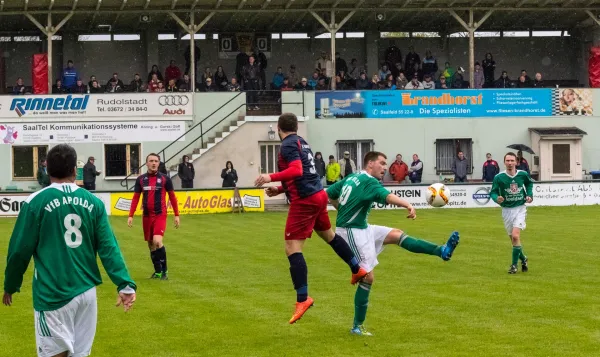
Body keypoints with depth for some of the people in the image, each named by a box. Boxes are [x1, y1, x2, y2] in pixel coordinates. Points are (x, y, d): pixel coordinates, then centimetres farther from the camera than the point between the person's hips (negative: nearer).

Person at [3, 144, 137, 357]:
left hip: (53, 293, -4)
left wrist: (11, 286, 11)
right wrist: (124, 284, -4)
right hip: (86, 291, 4)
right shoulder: (93, 202, 3)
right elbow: (108, 247, -2)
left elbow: (20, 249, -3)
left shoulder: (36, 202, -6)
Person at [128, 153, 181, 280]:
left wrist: (176, 215, 2)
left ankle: (164, 271, -8)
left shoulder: (165, 179, -3)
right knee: (151, 244, 10)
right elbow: (135, 198, 9)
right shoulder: (140, 179, 4)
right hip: (147, 216, 4)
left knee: (157, 241, -21)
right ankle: (158, 271, 25)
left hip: (160, 215, -4)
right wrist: (130, 215, 3)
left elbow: (172, 197, 3)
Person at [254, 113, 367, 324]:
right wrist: (280, 189, 21)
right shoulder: (301, 142, 15)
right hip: (318, 195, 9)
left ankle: (302, 299, -11)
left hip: (304, 201, -9)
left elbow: (296, 171, -27)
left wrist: (271, 178, -32)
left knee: (292, 249, -8)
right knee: (329, 235, 30)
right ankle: (358, 269, 44)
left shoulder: (288, 145, -12)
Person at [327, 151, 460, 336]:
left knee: (396, 234, 4)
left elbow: (329, 194, 19)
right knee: (367, 277, -8)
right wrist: (408, 205, -52)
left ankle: (441, 251, -3)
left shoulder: (351, 178, 10)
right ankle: (357, 326, -2)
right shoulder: (369, 182, -16)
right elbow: (386, 196, -36)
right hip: (352, 232, -10)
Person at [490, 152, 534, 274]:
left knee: (515, 236, -18)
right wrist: (497, 198, -28)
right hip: (506, 210, 1)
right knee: (514, 239, 7)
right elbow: (493, 192, -7)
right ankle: (523, 259, 34)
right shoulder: (499, 177, -11)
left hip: (520, 209, -1)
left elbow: (529, 183, 17)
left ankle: (514, 265, -6)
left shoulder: (523, 174, -6)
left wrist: (529, 194, 3)